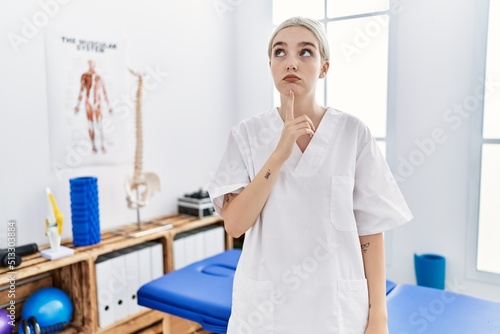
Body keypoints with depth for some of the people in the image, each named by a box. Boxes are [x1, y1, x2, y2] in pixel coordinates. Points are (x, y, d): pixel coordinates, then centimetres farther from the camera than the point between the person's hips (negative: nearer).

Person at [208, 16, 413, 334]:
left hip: (335, 302, 0)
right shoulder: (246, 134, -4)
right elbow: (234, 224, -12)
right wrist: (279, 153, -21)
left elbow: (371, 229, -4)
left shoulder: (353, 133, -6)